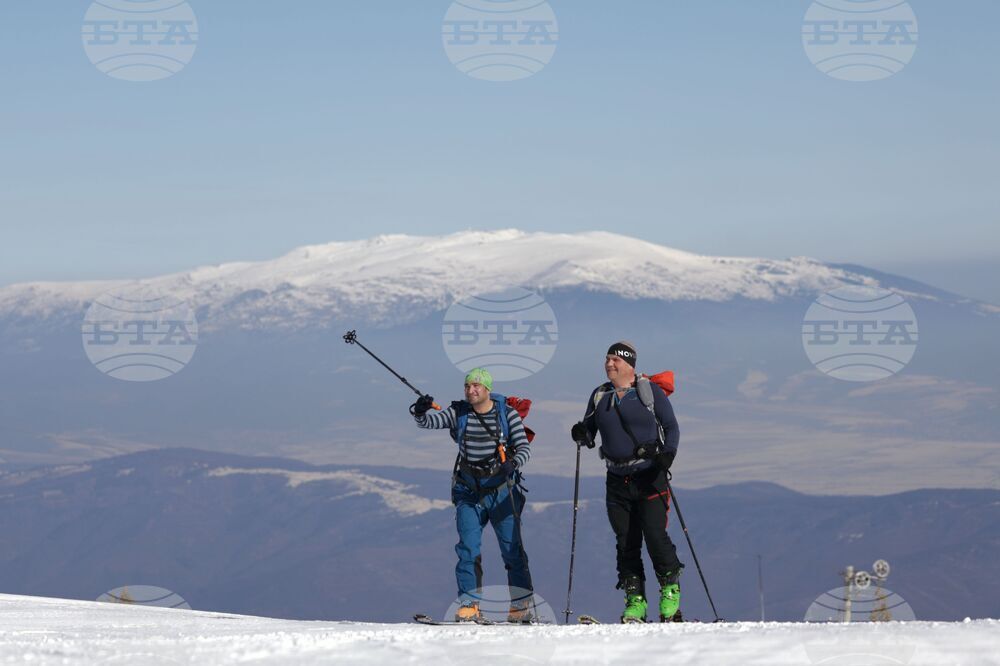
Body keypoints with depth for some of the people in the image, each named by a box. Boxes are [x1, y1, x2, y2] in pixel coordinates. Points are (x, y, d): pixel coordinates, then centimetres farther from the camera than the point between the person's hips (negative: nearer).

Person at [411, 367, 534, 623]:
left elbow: (524, 448, -7)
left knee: (512, 549, 0)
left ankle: (522, 606, 9)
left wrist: (513, 464, -28)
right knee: (468, 548, -7)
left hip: (502, 490, -2)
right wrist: (420, 411, -33)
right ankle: (469, 605, -4)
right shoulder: (459, 414, 1)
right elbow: (430, 421, -10)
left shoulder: (507, 414, -4)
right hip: (469, 493, 2)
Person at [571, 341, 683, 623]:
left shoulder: (650, 391, -1)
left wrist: (668, 452, -17)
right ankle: (635, 601, 5)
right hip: (617, 480, 4)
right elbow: (589, 431, 16)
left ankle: (670, 589, 3)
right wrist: (581, 435, -7)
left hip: (649, 476, -4)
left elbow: (671, 427, 0)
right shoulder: (600, 396, 12)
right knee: (626, 543, 1)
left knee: (655, 535, -14)